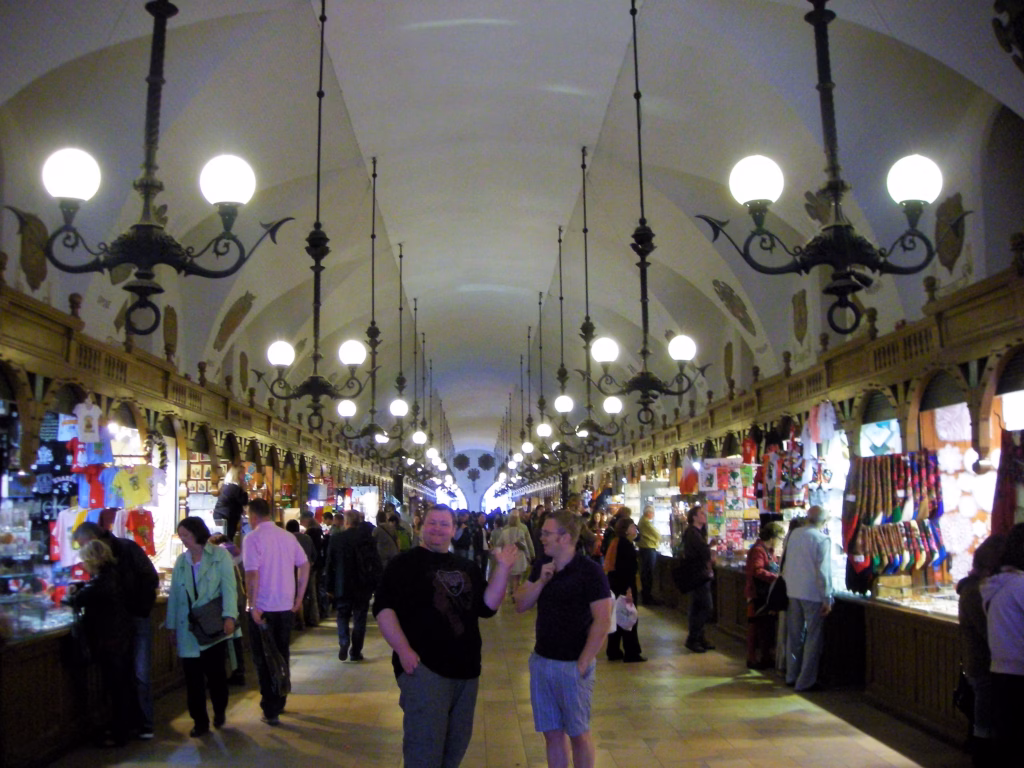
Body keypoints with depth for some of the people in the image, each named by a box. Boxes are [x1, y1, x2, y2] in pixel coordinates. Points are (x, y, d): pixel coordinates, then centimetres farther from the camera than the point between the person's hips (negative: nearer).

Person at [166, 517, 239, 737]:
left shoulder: (220, 555, 0)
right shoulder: (181, 561, 11)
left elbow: (228, 586, -8)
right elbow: (174, 594, 12)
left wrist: (229, 616, -19)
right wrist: (172, 627, 9)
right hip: (188, 629, 3)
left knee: (215, 672, 3)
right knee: (193, 677, 0)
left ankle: (220, 712, 25)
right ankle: (199, 721, 9)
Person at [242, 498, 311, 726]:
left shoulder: (253, 538, -12)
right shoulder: (287, 536, 5)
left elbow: (252, 574, -20)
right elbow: (305, 565, 8)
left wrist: (253, 606, -15)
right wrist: (299, 598, 13)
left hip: (263, 609, -5)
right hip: (286, 607, 5)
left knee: (264, 660, 5)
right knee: (281, 655, 19)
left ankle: (271, 711, 7)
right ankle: (279, 701, 30)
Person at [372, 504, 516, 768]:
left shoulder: (467, 568, 14)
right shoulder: (405, 564, -3)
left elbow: (487, 606, 6)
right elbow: (383, 608, -11)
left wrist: (503, 569, -3)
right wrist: (403, 649, -20)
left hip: (466, 670, 6)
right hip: (424, 668, -6)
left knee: (456, 746, 16)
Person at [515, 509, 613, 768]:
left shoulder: (589, 571, -14)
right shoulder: (542, 565, 5)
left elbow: (602, 621, -16)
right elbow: (520, 605, 4)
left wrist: (583, 663, -16)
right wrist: (540, 581, -11)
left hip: (573, 665, -6)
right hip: (541, 660, 6)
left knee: (578, 734, 7)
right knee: (552, 733, 13)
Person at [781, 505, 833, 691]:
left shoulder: (794, 534, 4)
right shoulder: (822, 539, -14)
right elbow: (823, 571, -15)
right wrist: (827, 599, -11)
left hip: (792, 592, 6)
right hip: (812, 594, -6)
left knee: (794, 636, 16)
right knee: (813, 638, 3)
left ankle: (791, 676, 24)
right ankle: (806, 681, 4)